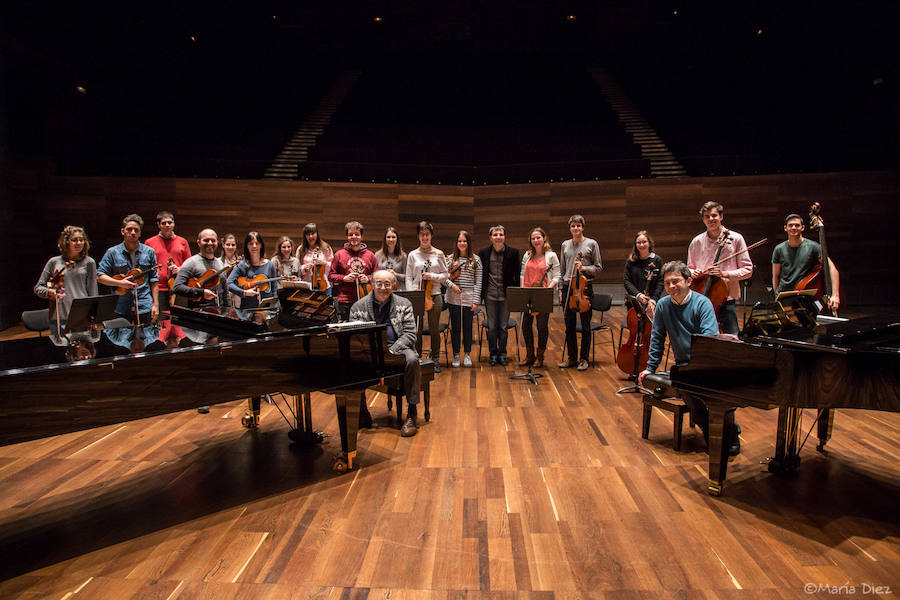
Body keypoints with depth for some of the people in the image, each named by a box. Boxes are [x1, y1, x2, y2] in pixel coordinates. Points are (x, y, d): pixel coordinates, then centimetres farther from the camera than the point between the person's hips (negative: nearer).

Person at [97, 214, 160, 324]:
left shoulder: (149, 252, 8)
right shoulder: (112, 252, 4)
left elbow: (154, 281, 8)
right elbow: (99, 277, 3)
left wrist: (156, 304, 2)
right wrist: (120, 283, -13)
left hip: (145, 308, 1)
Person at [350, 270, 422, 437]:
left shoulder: (404, 304, 7)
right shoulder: (358, 307, 7)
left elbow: (409, 334, 0)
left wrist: (391, 351, -17)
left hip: (397, 348, 0)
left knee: (412, 360, -33)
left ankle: (411, 413, -20)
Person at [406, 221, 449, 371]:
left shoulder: (439, 254, 6)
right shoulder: (413, 255, 6)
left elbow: (446, 275, 7)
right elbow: (409, 278, 4)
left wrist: (433, 276, -10)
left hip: (434, 295, 0)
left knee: (434, 329, 6)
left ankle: (435, 360, 19)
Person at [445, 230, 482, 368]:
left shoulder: (475, 259, 3)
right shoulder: (451, 258, 6)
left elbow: (478, 282, 0)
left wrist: (476, 300, -6)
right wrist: (451, 284, -14)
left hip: (469, 299, 0)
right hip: (453, 299, 1)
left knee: (467, 326, 8)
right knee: (455, 327, 6)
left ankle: (467, 355, 21)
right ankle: (456, 355, 18)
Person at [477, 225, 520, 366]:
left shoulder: (513, 253, 0)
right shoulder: (483, 253, 2)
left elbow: (517, 275, 1)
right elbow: (479, 275, 6)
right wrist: (479, 295, 3)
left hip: (506, 296, 0)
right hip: (490, 296, 1)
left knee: (503, 327, 7)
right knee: (491, 327, 7)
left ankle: (502, 354, 20)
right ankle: (493, 354, 20)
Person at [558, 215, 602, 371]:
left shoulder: (591, 244, 1)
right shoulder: (565, 245, 12)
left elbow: (598, 268, 2)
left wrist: (584, 268, -15)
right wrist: (561, 289, 9)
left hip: (585, 288, -3)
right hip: (568, 287, 4)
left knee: (585, 325, 3)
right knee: (569, 325, 8)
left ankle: (584, 358, 14)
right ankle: (571, 357, 19)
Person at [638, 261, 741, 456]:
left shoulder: (702, 303, -5)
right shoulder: (663, 305, 7)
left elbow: (710, 337, -18)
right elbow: (657, 339, 13)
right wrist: (650, 368, 10)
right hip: (684, 364, 2)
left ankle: (730, 432, 0)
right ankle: (709, 430, -4)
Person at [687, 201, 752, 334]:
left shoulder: (736, 239, 0)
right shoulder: (696, 242, 7)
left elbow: (748, 270, 1)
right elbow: (689, 268, 18)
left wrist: (725, 274, -14)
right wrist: (693, 273, -4)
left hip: (726, 300, -2)